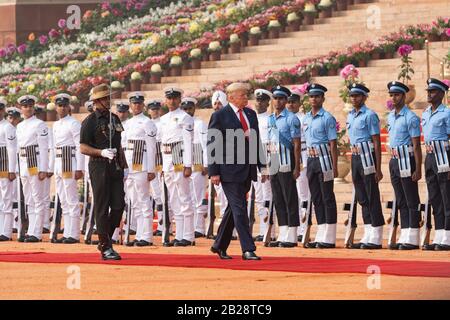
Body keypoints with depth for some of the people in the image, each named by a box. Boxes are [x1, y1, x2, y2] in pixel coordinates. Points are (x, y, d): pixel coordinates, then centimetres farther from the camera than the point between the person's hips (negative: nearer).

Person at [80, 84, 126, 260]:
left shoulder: (114, 118, 15)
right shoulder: (90, 121, -5)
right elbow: (83, 148, -8)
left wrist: (123, 165, 17)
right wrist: (102, 152, -20)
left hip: (115, 167, 6)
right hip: (99, 168, -6)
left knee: (119, 205, 1)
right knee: (102, 208, -3)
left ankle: (105, 240, 17)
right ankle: (105, 247, -1)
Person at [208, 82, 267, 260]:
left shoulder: (251, 114, 13)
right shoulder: (220, 116, -6)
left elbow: (257, 141, 18)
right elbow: (212, 145, -7)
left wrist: (262, 165, 11)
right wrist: (214, 172, -12)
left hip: (247, 170, 7)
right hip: (229, 170, -7)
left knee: (234, 208, 13)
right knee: (239, 209, -9)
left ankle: (220, 245, 25)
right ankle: (247, 249, -11)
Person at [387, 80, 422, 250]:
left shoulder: (411, 118, -12)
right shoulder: (390, 117, 13)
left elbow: (416, 146, -14)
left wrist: (418, 170, -17)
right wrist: (392, 164, 17)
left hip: (407, 160, -8)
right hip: (394, 160, 8)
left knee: (412, 202, -4)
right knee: (401, 202, 11)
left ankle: (412, 239, -2)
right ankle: (404, 238, 15)